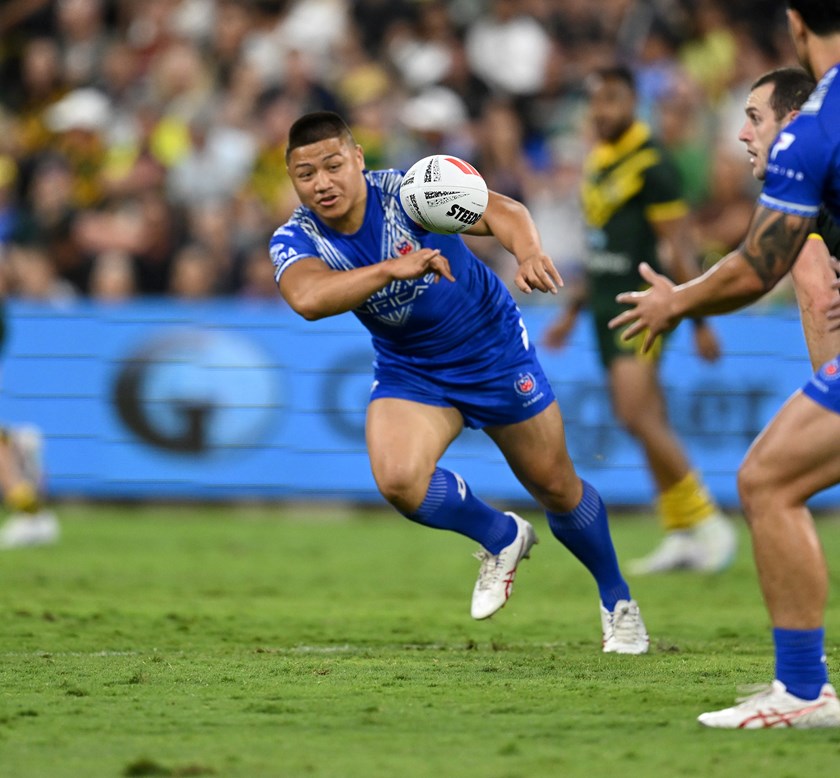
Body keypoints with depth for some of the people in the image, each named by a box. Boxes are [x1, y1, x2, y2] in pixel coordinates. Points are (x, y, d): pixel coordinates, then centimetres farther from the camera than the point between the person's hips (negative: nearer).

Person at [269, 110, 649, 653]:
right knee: (398, 480, -24)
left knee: (555, 485, 7)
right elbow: (308, 299, -41)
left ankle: (617, 600, 34)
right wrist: (393, 268, -54)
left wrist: (528, 250, -60)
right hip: (409, 372, 2)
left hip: (494, 350, -2)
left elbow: (500, 211, -37)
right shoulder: (295, 240, -18)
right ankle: (502, 538, 7)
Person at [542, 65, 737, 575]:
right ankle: (683, 538, 11)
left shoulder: (651, 163, -11)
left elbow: (679, 247, -13)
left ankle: (707, 521, -9)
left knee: (637, 414, -18)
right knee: (653, 425, 8)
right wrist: (573, 312, 26)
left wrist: (701, 321, -14)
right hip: (605, 304, 8)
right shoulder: (598, 162, 15)